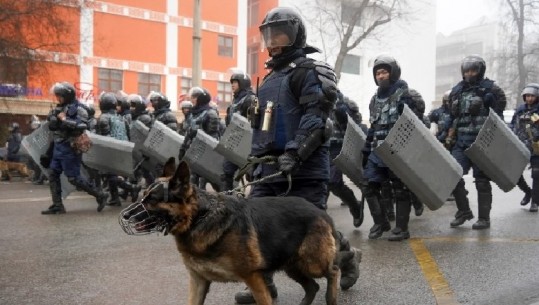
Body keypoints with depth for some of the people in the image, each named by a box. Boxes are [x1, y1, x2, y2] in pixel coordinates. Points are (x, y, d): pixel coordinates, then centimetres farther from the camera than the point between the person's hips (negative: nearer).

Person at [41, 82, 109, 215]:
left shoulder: (78, 109, -13)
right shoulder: (59, 108, 13)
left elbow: (82, 126, -28)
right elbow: (51, 124, 17)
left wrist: (64, 119, -21)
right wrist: (54, 116, -2)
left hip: (70, 148, -9)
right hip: (58, 147, 9)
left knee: (74, 178, -6)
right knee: (53, 174, 8)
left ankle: (100, 195, 4)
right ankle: (57, 205, 14)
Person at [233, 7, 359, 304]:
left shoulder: (308, 71, -6)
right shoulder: (270, 78, 21)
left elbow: (314, 119, -19)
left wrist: (294, 153, -28)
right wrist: (256, 158, 20)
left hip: (305, 168, -8)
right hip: (269, 166, 8)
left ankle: (346, 256, 28)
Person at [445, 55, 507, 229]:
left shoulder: (490, 90, -3)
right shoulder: (457, 91, 13)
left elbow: (497, 118, -5)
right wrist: (449, 138, 12)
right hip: (461, 142, 5)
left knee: (482, 180, 1)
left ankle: (484, 218, 12)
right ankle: (463, 211, 13)